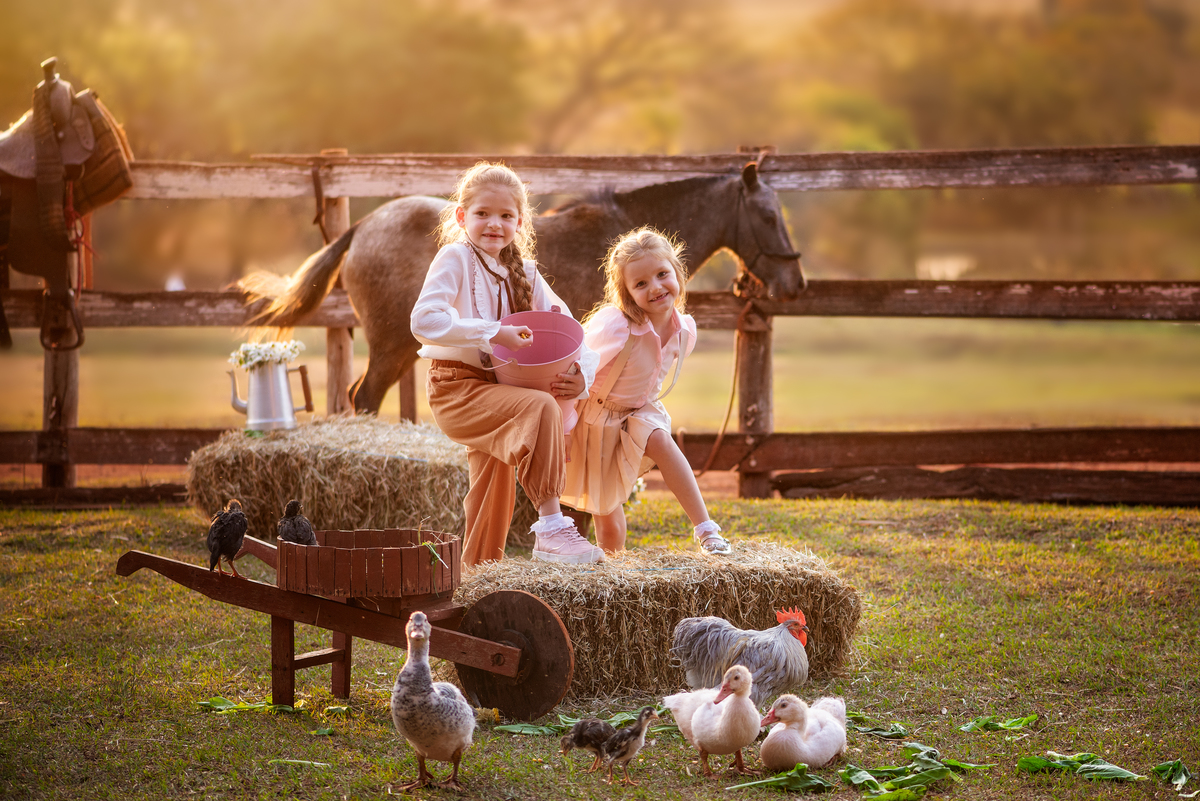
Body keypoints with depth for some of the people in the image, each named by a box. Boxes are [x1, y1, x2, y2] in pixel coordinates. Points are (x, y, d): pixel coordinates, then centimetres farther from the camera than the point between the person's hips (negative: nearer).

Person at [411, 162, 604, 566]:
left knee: (495, 482, 12)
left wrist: (582, 375, -12)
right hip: (457, 388, -8)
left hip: (495, 390, 8)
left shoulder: (523, 272, 13)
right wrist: (494, 333, -24)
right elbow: (424, 321, -21)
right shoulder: (456, 258, -7)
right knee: (539, 406, -28)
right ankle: (551, 527, -29)